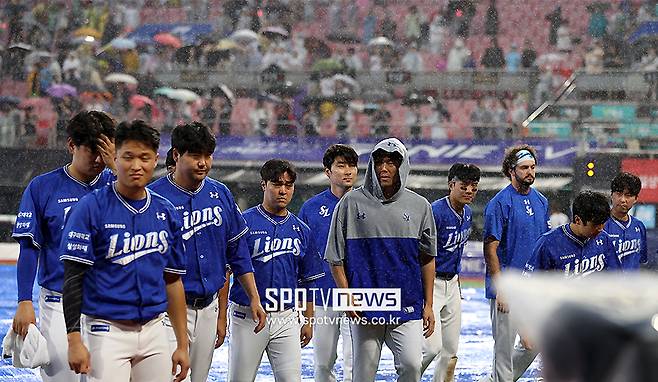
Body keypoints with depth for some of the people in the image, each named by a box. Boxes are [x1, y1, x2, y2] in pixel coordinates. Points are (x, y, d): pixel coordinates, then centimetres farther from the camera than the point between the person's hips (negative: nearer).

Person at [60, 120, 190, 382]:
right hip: (107, 332, -5)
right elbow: (73, 278, -9)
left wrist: (182, 344, 12)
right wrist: (74, 340, -16)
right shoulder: (92, 207, -6)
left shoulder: (166, 212, 9)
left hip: (154, 331, 5)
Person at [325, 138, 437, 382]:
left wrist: (428, 305, 9)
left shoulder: (419, 206, 8)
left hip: (408, 306, 1)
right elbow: (335, 258, 4)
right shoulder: (352, 202, 2)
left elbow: (427, 259, 12)